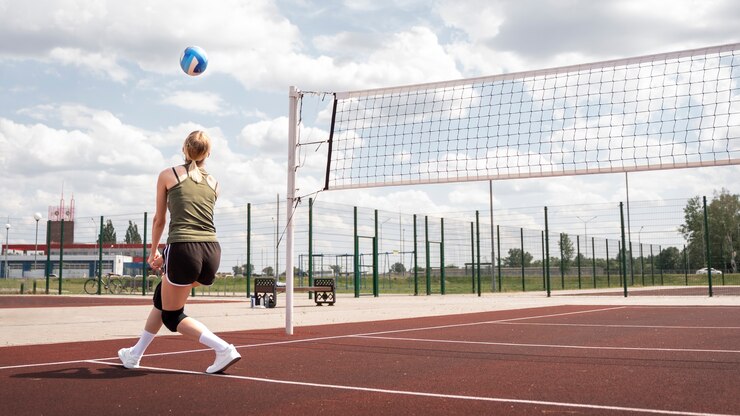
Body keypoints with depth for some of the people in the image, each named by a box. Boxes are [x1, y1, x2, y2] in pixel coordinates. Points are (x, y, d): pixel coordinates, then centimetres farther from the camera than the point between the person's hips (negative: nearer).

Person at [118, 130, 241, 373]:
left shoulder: (168, 175, 9)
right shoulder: (213, 184, 18)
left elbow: (159, 220, 16)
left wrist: (153, 253, 31)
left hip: (183, 251, -5)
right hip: (212, 252, 6)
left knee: (171, 316, 12)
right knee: (162, 296, 28)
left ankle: (224, 349, -5)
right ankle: (136, 354, 38)